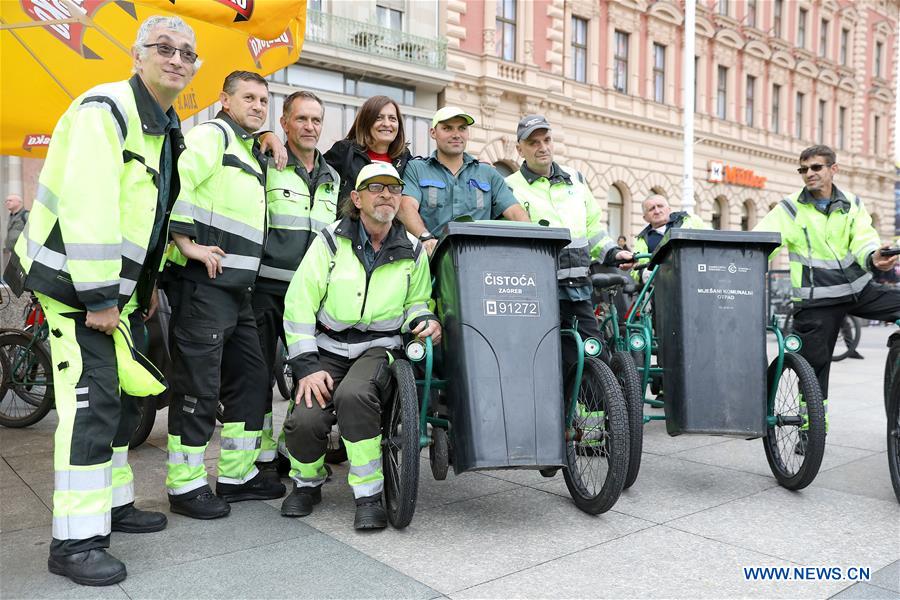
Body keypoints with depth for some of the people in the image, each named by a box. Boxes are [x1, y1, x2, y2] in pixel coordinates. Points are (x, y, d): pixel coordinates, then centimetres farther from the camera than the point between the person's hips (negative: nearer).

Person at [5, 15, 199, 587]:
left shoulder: (170, 128, 14)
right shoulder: (105, 109, -15)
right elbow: (87, 205, -24)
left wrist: (150, 279, 19)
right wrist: (97, 296, -25)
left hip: (116, 283, 10)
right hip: (76, 281, -9)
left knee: (126, 391, 14)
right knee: (92, 400, -11)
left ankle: (114, 502, 29)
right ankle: (76, 540, -1)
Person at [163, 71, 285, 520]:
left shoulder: (251, 151, 24)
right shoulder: (212, 134, -5)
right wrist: (188, 244, -21)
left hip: (236, 286, 10)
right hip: (203, 282, -10)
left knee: (250, 378, 12)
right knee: (198, 386, -4)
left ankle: (236, 474, 23)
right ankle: (185, 485, 8)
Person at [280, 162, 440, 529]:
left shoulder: (412, 251, 8)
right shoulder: (331, 241, 0)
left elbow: (416, 300, 23)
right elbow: (299, 304, -4)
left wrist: (424, 319, -3)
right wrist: (307, 366, -12)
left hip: (379, 347, 0)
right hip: (327, 348, 0)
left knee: (353, 395, -34)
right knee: (304, 421, -24)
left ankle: (369, 495, -16)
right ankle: (307, 483, 11)